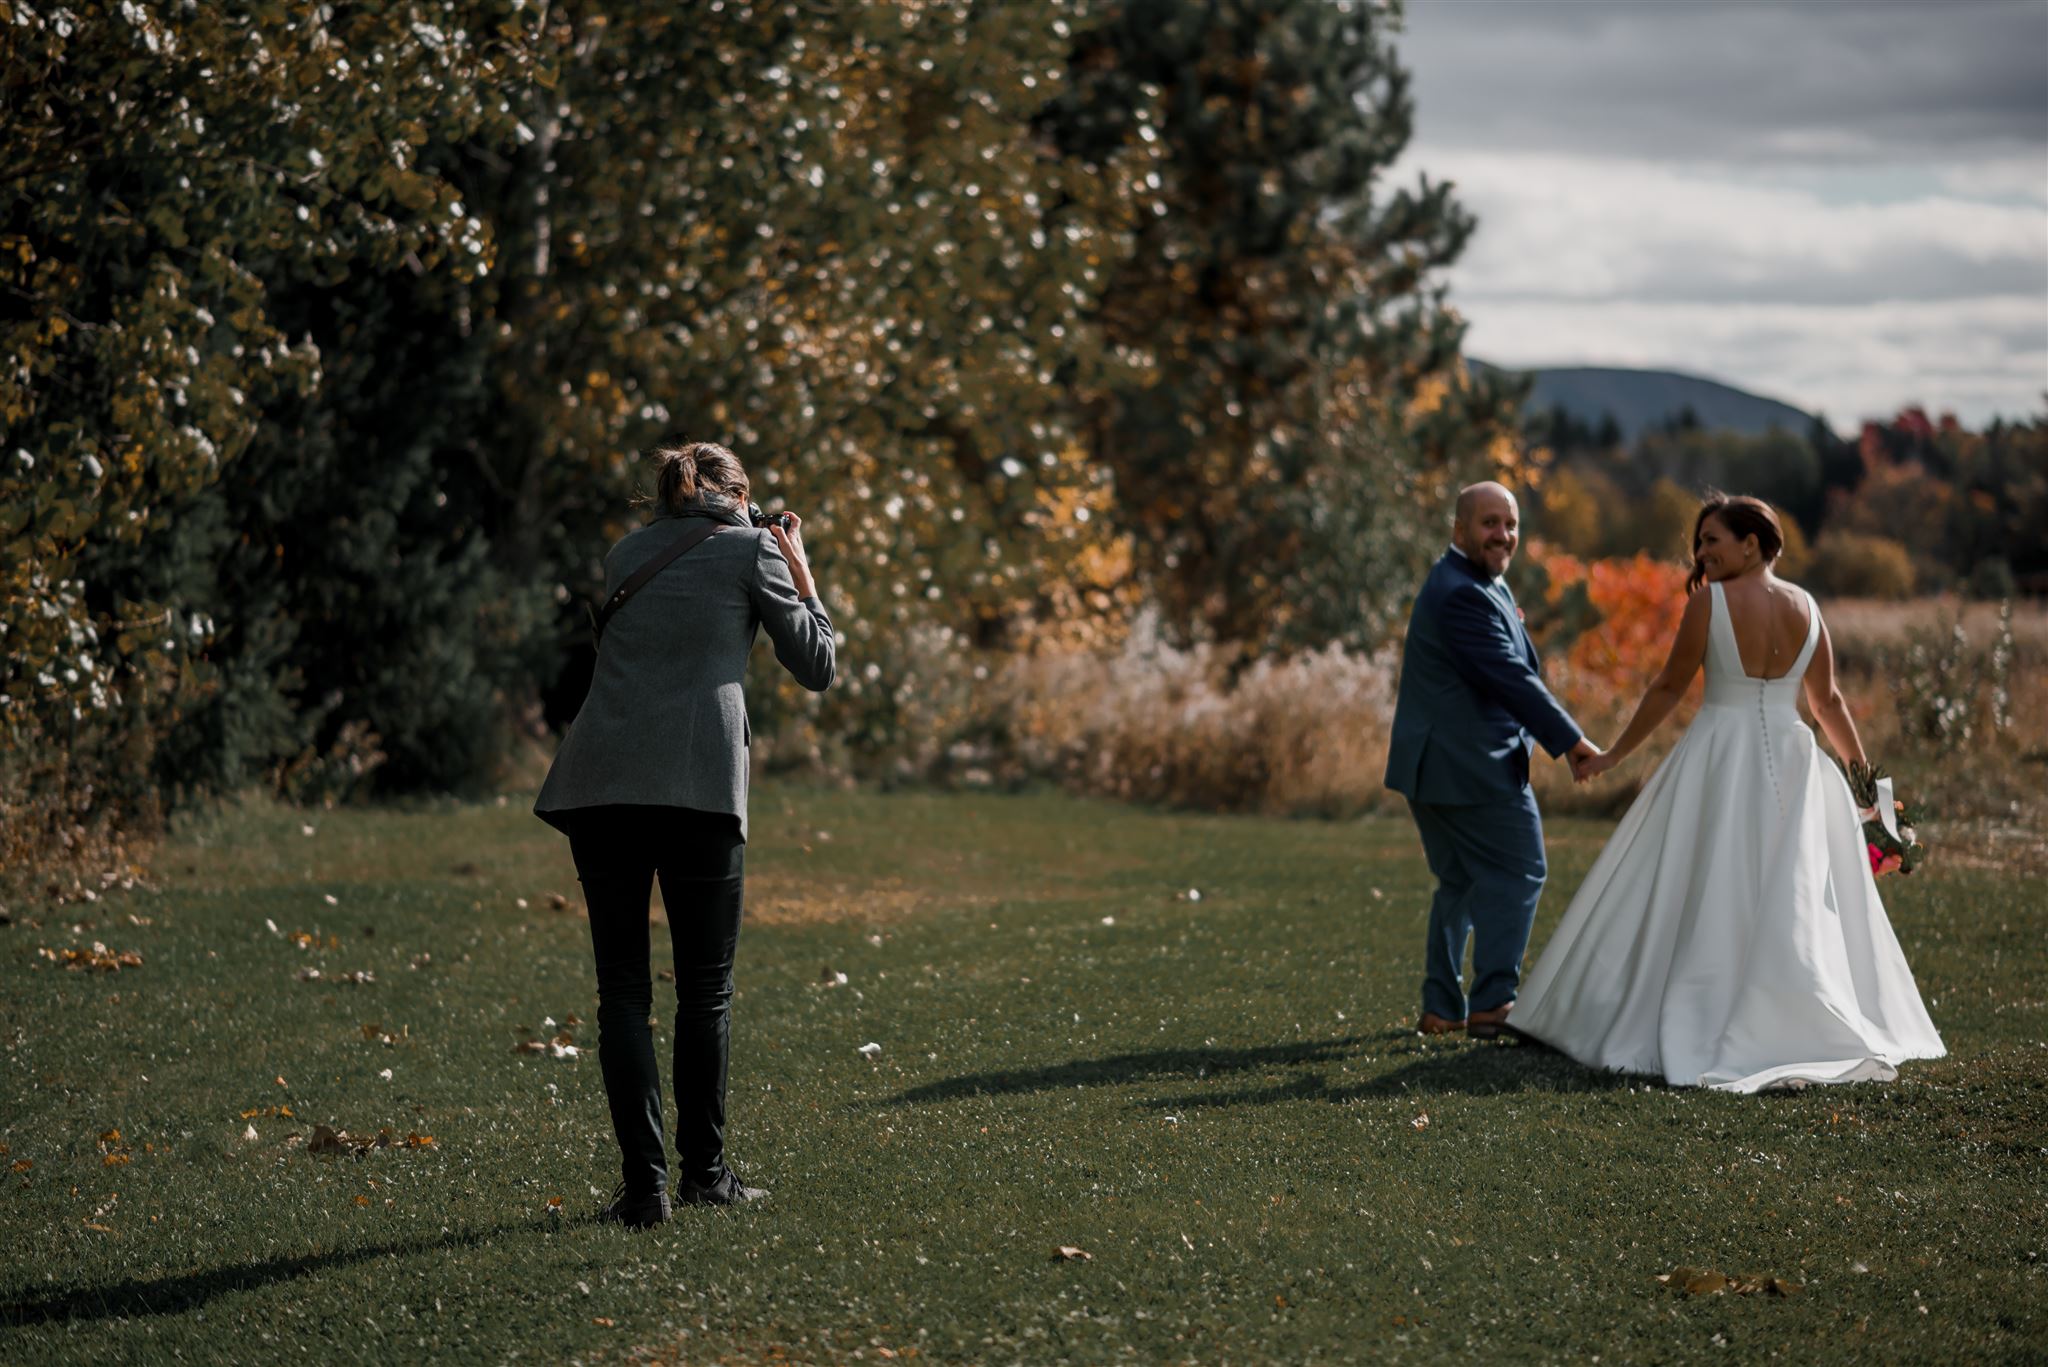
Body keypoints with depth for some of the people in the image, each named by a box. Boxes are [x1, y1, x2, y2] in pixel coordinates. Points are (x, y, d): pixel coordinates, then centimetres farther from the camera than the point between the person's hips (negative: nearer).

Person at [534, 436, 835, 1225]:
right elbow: (817, 669, 14)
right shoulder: (751, 549, 11)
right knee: (705, 989, 10)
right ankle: (704, 1172, 14)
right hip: (697, 785, -3)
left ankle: (644, 1181, 0)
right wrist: (799, 568, 26)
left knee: (621, 990, 5)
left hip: (599, 782, 3)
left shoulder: (628, 553, 23)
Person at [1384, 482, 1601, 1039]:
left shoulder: (1474, 585, 17)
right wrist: (1571, 741, -22)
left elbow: (1509, 672, 23)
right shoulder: (1463, 595, -18)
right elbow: (1509, 679, -24)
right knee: (1518, 873, -5)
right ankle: (1492, 1003, -7)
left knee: (1461, 883, 16)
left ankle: (1441, 1008, 19)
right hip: (1473, 767, -11)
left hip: (1434, 764, 11)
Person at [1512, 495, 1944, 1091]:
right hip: (1791, 761, 4)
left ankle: (1691, 1026, 4)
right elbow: (1828, 701, 9)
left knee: (1703, 900, 3)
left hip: (1720, 761, -4)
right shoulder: (1805, 607, 4)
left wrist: (1614, 756, 3)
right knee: (1796, 906, 10)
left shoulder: (1710, 602, -10)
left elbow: (1668, 688, -7)